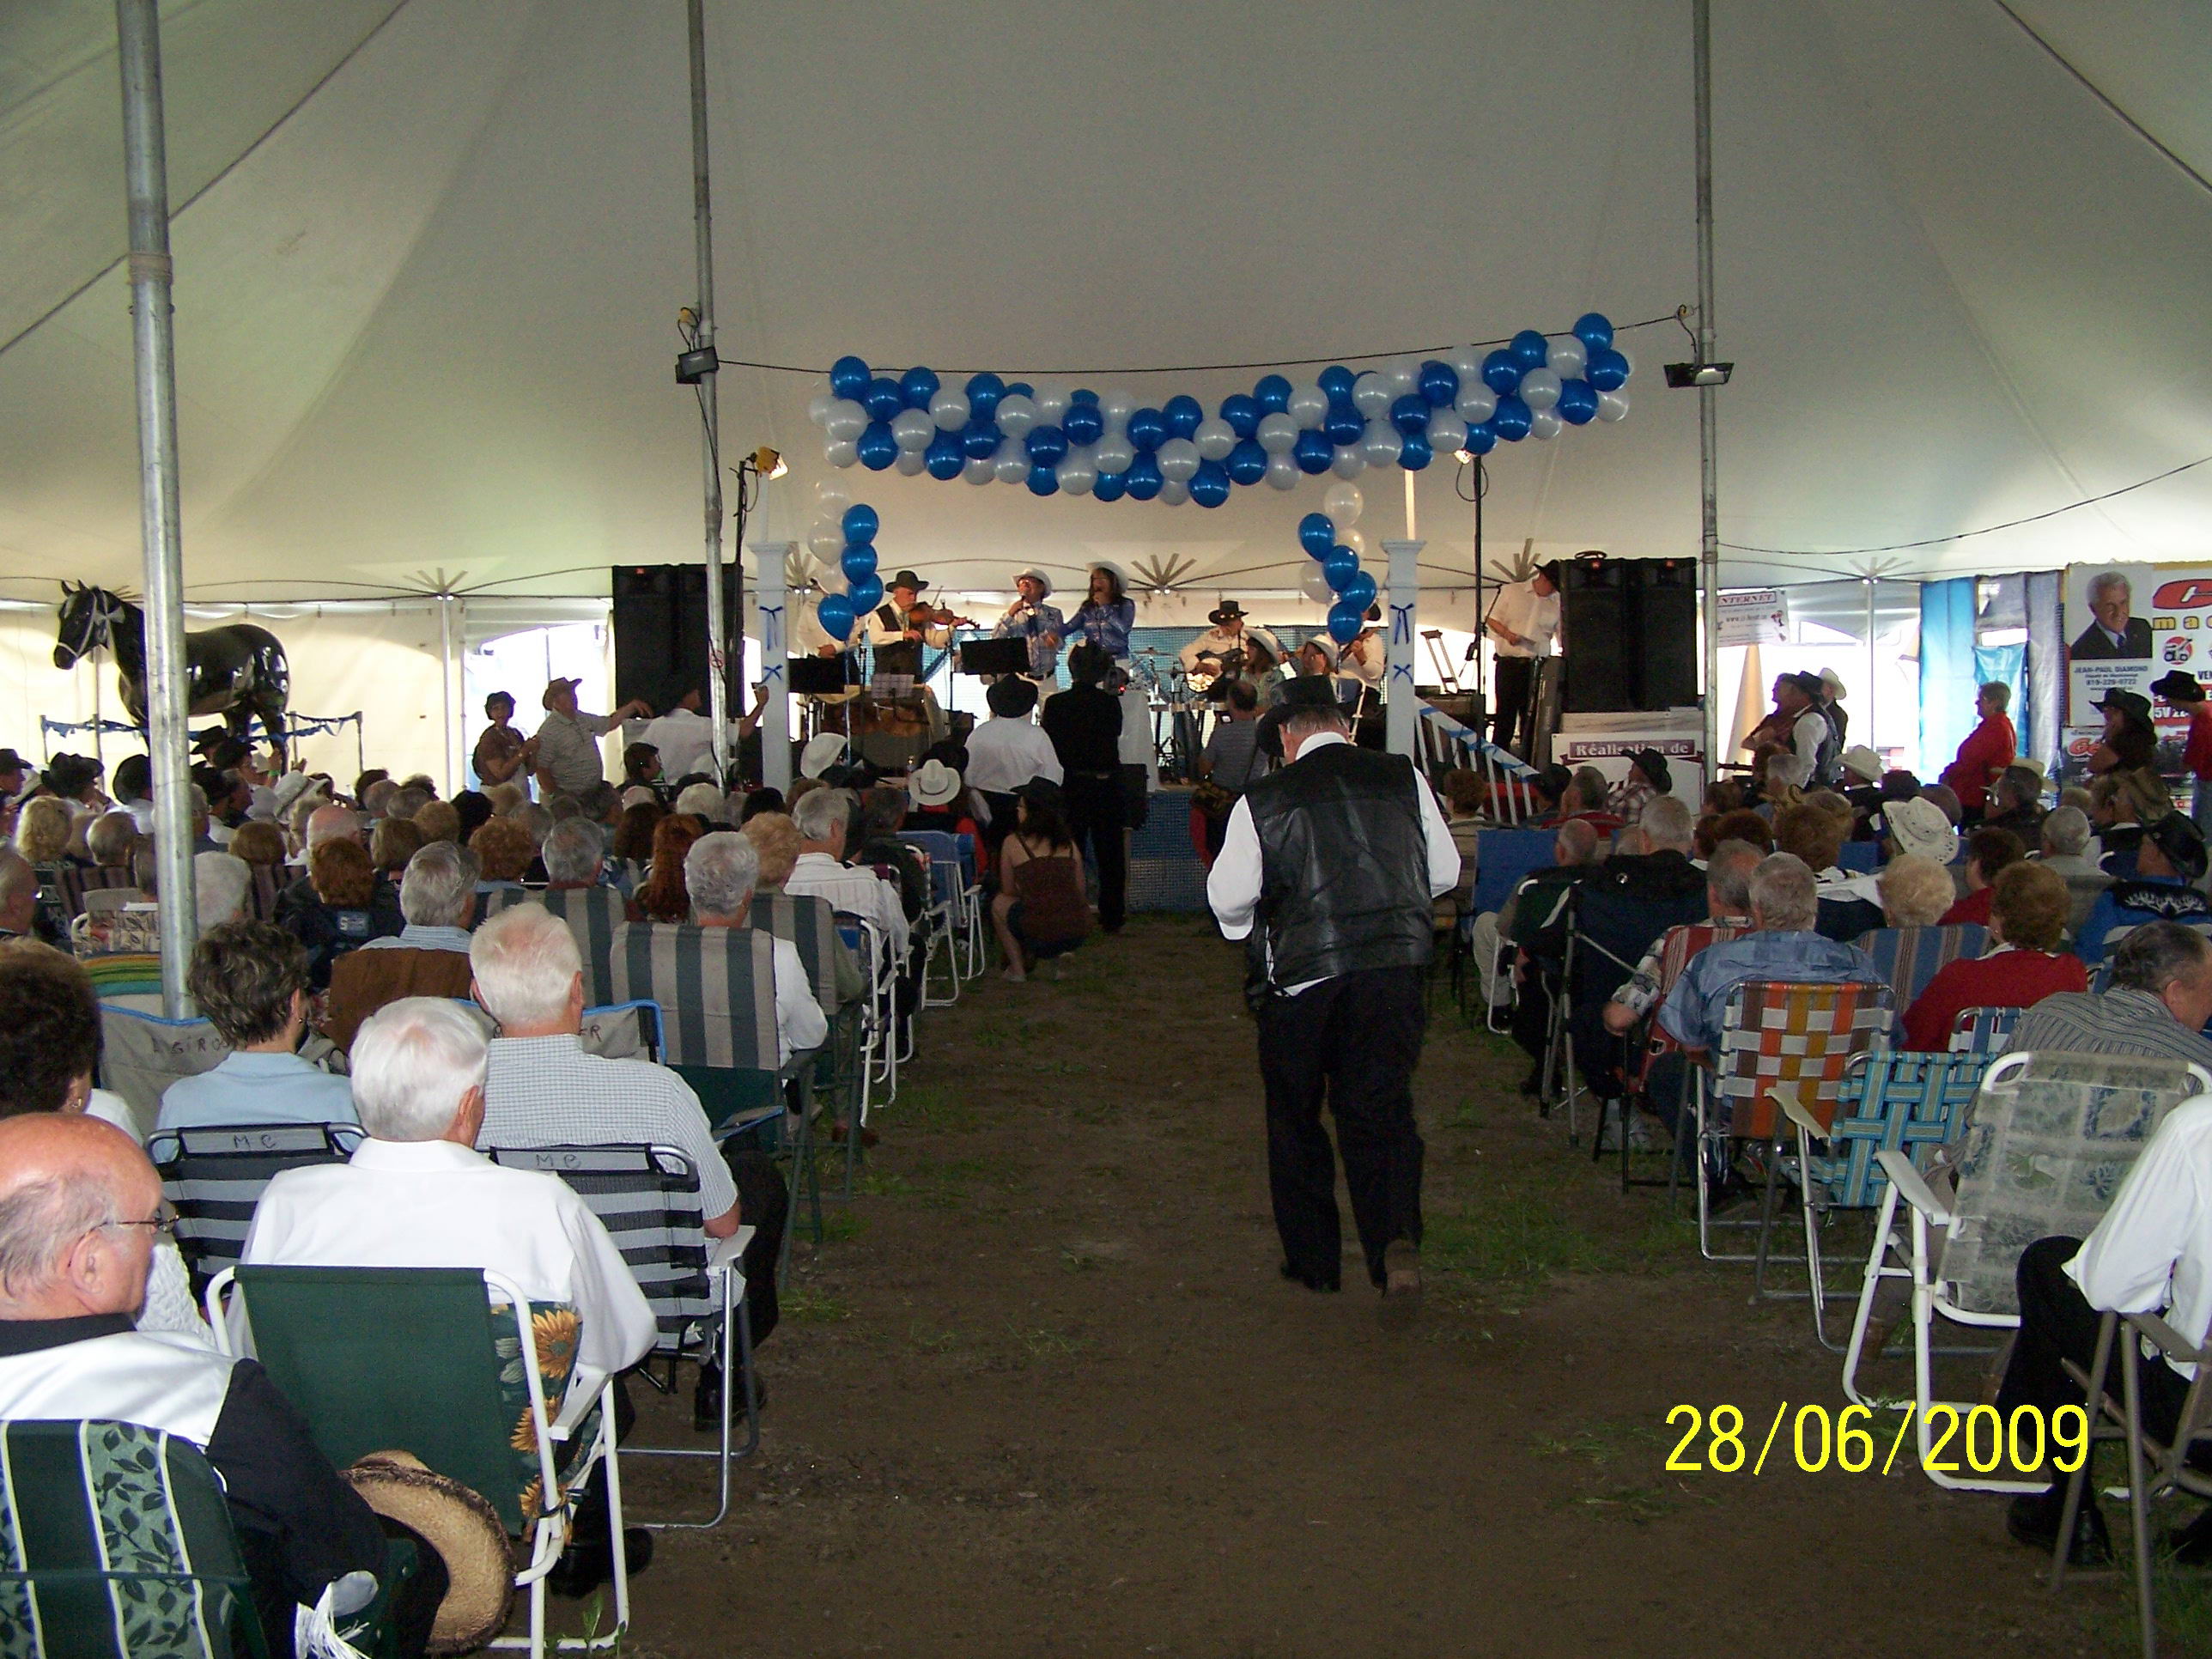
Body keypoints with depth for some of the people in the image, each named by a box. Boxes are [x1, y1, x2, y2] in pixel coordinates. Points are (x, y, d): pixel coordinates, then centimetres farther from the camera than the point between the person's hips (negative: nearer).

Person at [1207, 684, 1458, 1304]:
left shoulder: (1262, 799, -4)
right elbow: (1445, 871, 10)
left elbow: (1228, 897, -4)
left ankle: (1313, 1261, 21)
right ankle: (1396, 1234, -13)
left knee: (1295, 1116, 15)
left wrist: (1250, 928, 19)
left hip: (1301, 972, -2)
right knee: (1382, 1103, 9)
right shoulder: (1404, 777, 3)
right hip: (1395, 966, 2)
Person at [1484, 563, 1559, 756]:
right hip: (1509, 663, -2)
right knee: (1506, 713, -3)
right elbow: (1491, 620, 6)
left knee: (1532, 718, 3)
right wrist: (1507, 634, -11)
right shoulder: (1511, 592, 5)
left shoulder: (1557, 603, 8)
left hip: (1538, 666, 2)